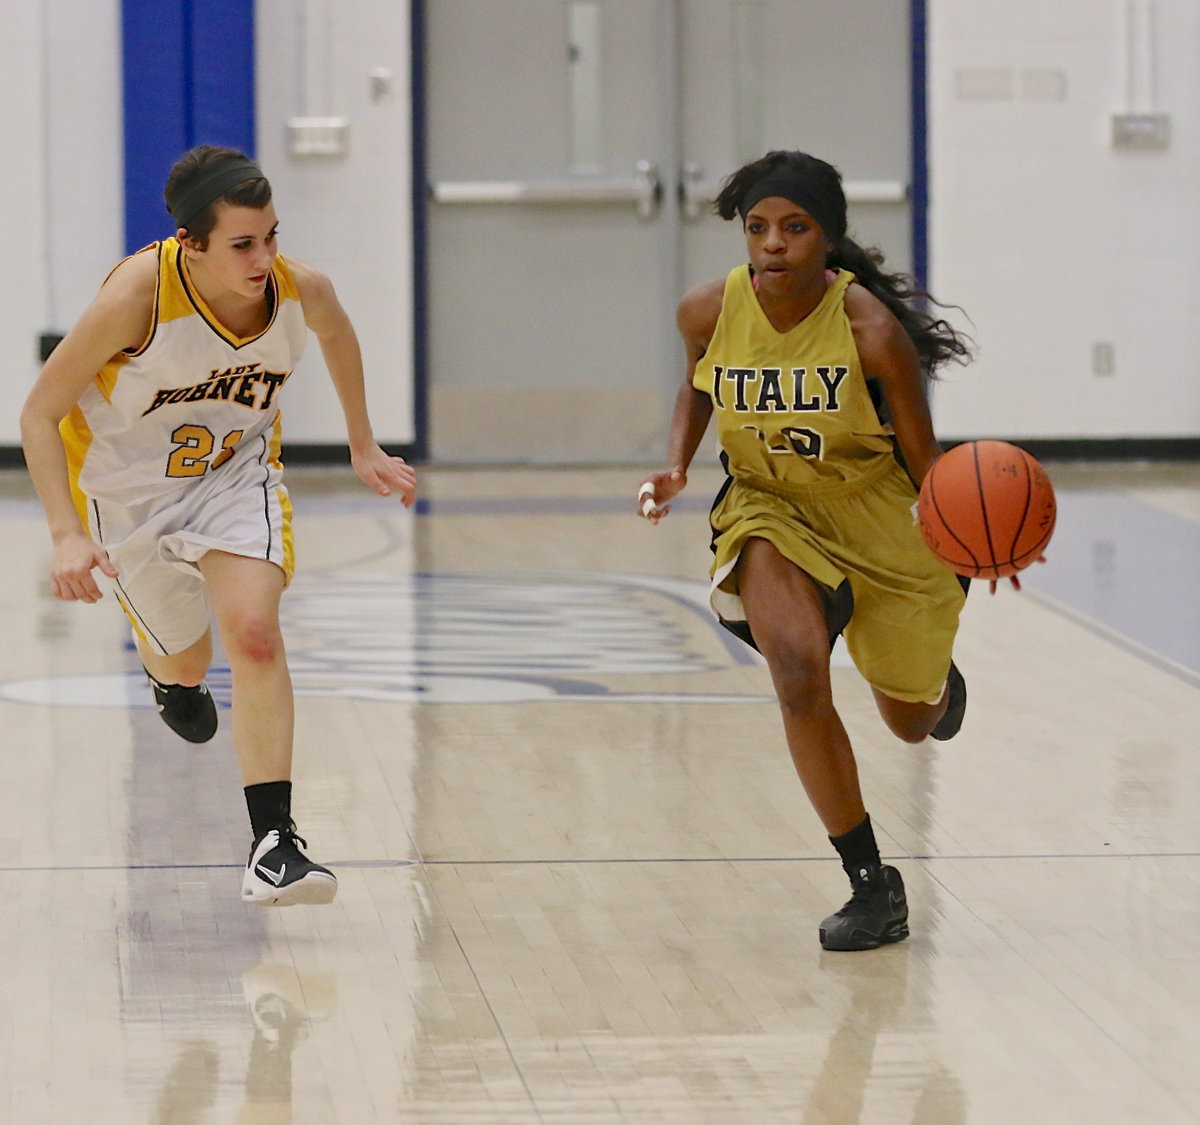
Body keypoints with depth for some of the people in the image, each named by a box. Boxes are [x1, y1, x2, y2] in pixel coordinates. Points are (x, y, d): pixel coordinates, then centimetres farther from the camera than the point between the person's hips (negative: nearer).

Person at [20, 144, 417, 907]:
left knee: (255, 634, -23)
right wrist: (68, 535, -31)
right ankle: (170, 673, 57)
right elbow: (40, 413, -23)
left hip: (237, 474, 1)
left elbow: (338, 333, 6)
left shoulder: (303, 290, -23)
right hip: (127, 486, -1)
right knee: (184, 658, 16)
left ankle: (274, 842, -20)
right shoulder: (137, 296, -34)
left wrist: (364, 448, 12)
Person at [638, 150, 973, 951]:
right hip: (770, 511, 1)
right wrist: (676, 470, -10)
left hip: (877, 516, -1)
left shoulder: (872, 330, -27)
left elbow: (922, 462, -17)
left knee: (912, 721, 15)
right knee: (799, 676, -26)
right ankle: (872, 885, -12)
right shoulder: (711, 312, -17)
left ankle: (940, 678, 58)